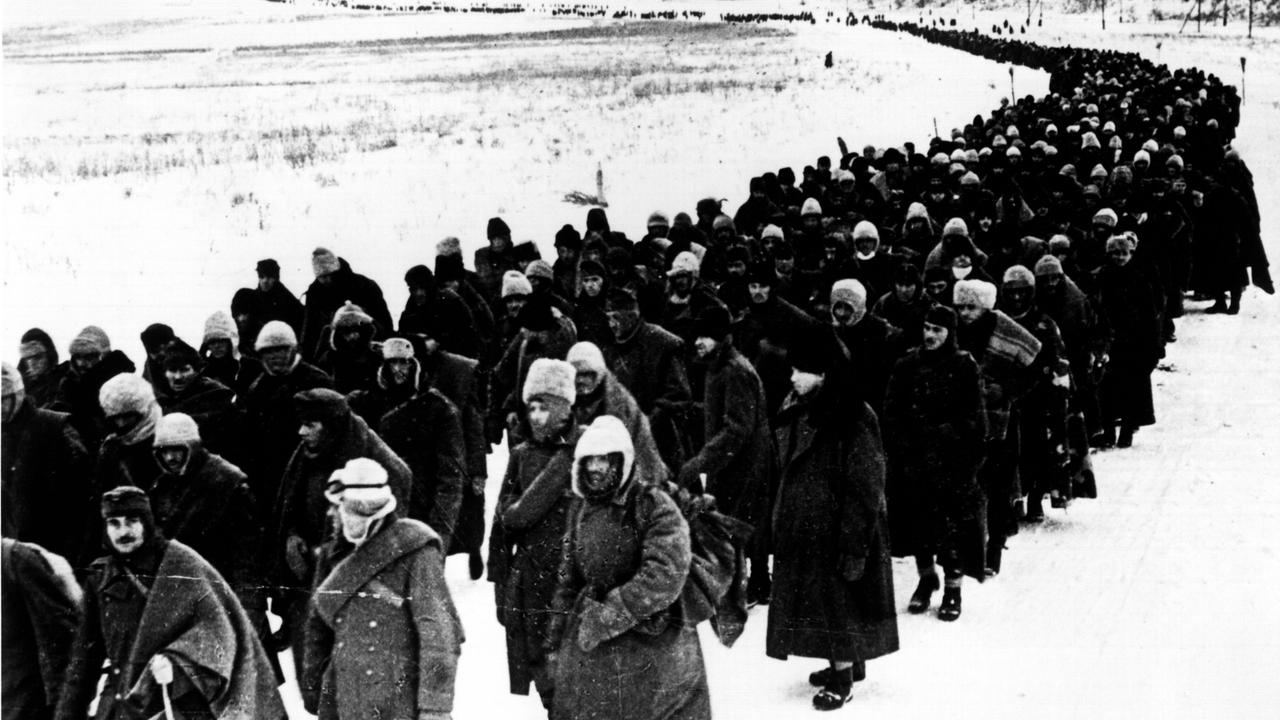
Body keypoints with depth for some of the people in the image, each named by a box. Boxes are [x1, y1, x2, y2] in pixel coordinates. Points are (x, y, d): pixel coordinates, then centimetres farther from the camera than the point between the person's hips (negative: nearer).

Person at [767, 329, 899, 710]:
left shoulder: (852, 420, -21)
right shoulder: (798, 411, 4)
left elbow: (864, 490, -19)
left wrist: (853, 546, -20)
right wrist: (783, 525, 16)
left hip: (836, 531, -8)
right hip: (802, 528, 8)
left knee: (839, 601, 3)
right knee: (815, 600, 16)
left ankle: (843, 678, 17)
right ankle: (845, 663, 33)